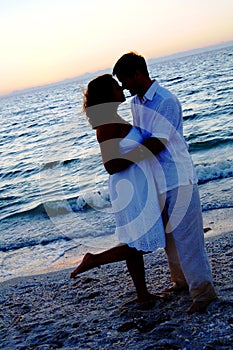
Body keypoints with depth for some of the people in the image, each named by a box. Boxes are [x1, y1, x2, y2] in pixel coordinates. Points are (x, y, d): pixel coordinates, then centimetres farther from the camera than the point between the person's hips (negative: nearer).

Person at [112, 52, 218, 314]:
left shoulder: (166, 101, -19)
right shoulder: (136, 102, 8)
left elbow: (157, 143, -23)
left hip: (178, 179, -9)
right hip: (159, 181, 9)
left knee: (185, 236, -4)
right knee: (168, 235, 17)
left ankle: (203, 290, 8)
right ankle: (181, 281, 33)